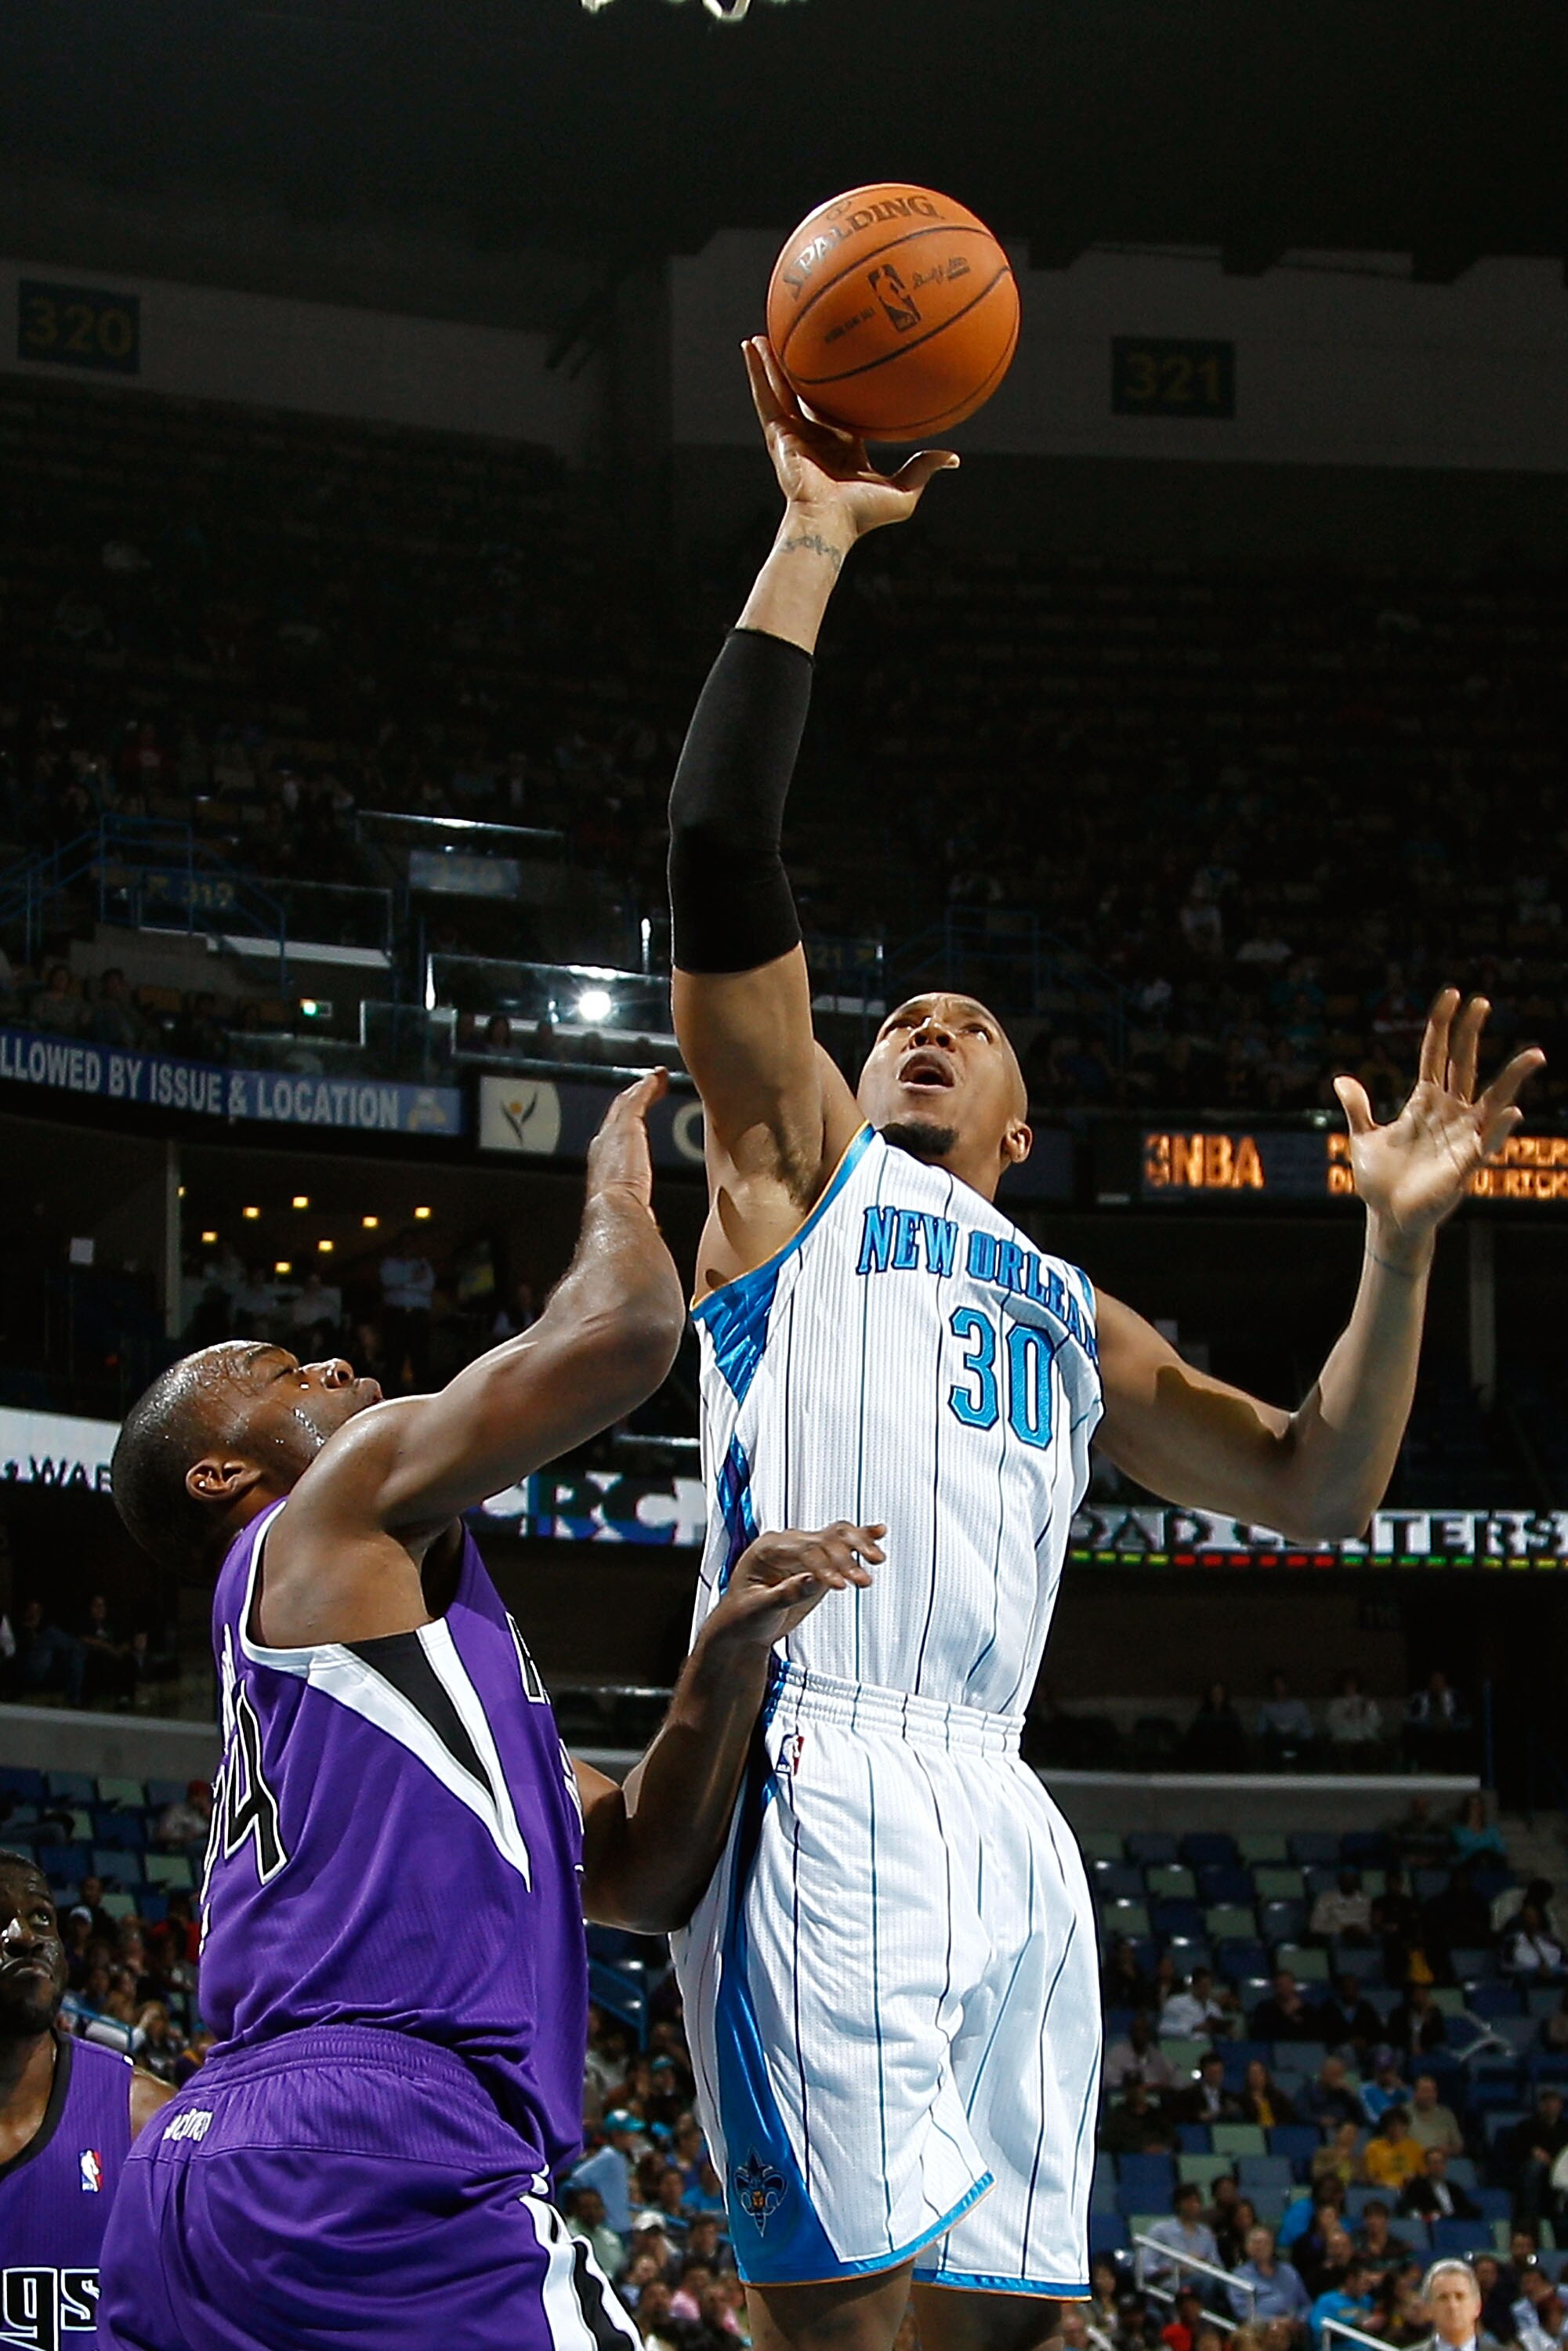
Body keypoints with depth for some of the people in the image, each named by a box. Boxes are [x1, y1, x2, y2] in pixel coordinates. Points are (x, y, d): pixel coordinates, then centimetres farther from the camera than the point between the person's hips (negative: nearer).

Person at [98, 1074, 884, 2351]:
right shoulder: (352, 1499, 8)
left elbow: (641, 1877, 25)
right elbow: (623, 1328, -3)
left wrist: (734, 1647, 9)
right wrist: (618, 1171, 19)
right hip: (375, 2152, -9)